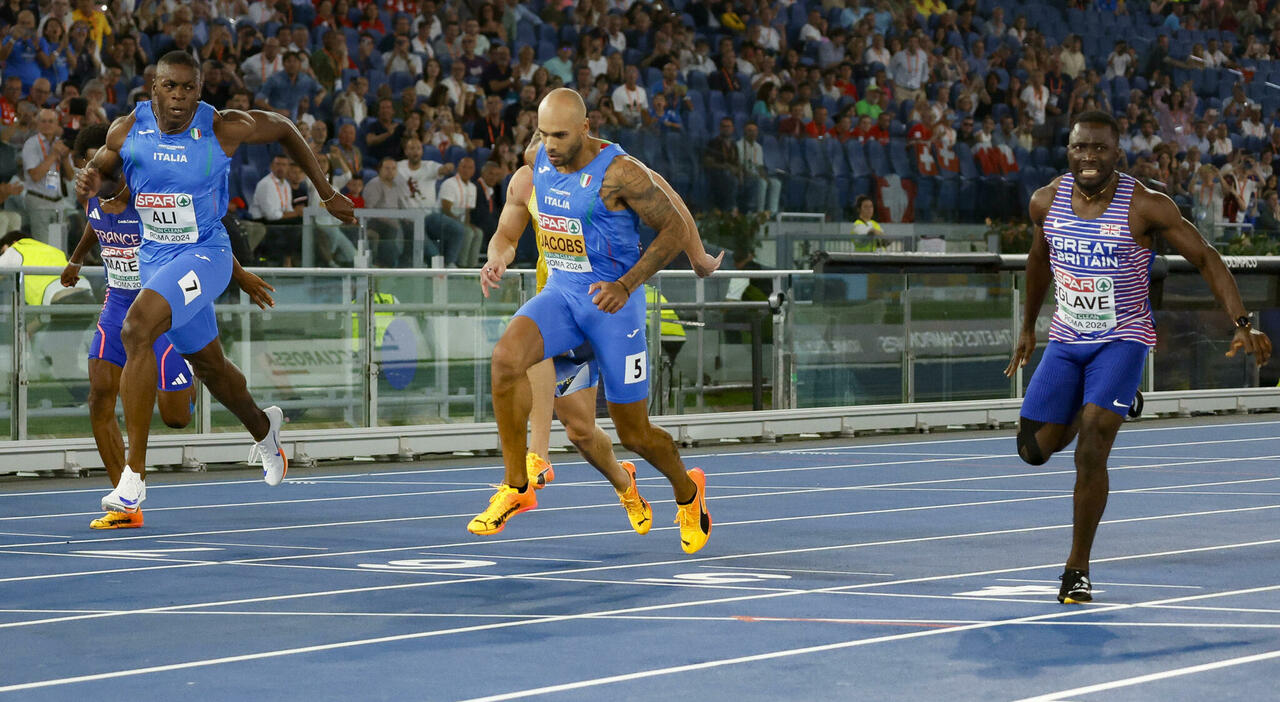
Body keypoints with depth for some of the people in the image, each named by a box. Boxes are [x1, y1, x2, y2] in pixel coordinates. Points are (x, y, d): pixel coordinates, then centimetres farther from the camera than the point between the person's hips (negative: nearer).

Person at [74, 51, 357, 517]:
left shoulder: (223, 129, -16)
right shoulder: (127, 130, -8)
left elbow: (282, 128, 2)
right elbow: (102, 164, 12)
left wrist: (326, 193, 6)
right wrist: (90, 178, -14)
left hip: (204, 254, -5)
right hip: (154, 254, 5)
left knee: (137, 329, -29)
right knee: (208, 365, 22)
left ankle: (134, 476, -29)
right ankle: (263, 428, 55)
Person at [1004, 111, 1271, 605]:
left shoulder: (1145, 206, -17)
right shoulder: (1046, 201, -5)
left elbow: (1205, 258, -11)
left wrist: (1242, 324, -21)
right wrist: (1028, 328, 22)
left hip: (1122, 340, -5)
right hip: (1066, 340, 5)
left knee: (1090, 452, -19)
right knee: (1034, 450, 8)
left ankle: (1078, 569, -6)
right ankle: (1112, 408, 37)